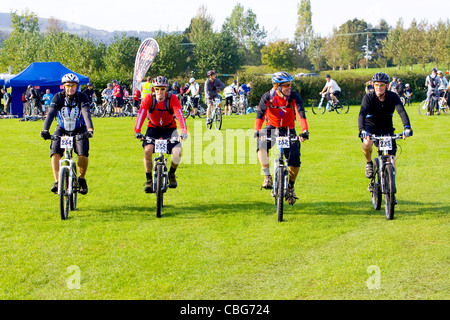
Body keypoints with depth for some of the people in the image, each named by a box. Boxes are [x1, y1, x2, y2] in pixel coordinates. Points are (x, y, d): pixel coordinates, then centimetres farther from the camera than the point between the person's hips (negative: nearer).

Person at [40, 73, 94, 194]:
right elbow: (51, 113, -26)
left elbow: (86, 113, -31)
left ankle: (82, 179, 2)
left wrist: (90, 129, -48)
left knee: (83, 154, -23)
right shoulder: (58, 97, -14)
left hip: (79, 131, -1)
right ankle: (57, 182, -20)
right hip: (62, 130, 1)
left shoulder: (82, 97, -16)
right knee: (55, 153, -23)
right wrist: (45, 130, -42)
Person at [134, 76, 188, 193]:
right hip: (153, 128, 1)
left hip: (169, 129, 0)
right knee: (147, 150, -24)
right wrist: (137, 131, -43)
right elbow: (141, 114, -28)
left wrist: (184, 132, -48)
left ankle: (171, 173, 8)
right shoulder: (149, 98, -17)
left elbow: (180, 114, -32)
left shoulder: (172, 99, -20)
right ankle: (149, 180, -8)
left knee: (177, 152, -23)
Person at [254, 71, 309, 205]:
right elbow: (260, 114, -21)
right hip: (272, 128, 0)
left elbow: (301, 114, -24)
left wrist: (305, 131, -39)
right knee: (261, 144, -34)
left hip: (288, 130, 0)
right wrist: (257, 131, -37)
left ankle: (291, 186, 11)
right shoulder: (267, 97, -14)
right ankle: (267, 177, -24)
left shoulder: (294, 97, -15)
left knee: (295, 160, -15)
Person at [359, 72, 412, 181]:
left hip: (386, 128, 2)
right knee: (367, 144, -34)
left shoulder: (393, 96, -16)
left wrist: (407, 127, -47)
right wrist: (362, 130, -50)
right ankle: (369, 163, -2)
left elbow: (402, 111, -29)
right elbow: (362, 114, -32)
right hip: (370, 127, -2)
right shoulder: (369, 97, -19)